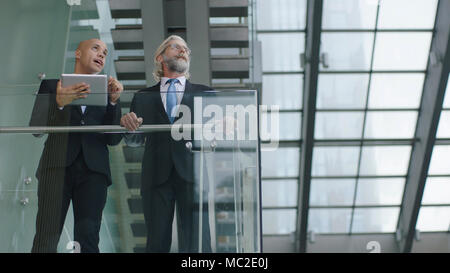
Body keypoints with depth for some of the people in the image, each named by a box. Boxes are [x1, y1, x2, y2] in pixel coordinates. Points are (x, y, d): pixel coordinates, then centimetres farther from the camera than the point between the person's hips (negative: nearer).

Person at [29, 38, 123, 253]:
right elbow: (36, 128, 5)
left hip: (93, 170, 2)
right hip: (56, 167, -1)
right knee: (46, 238, -10)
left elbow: (113, 139, 10)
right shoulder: (52, 85, 17)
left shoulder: (107, 92, 21)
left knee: (88, 239, -9)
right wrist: (59, 103, -14)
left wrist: (113, 101, -4)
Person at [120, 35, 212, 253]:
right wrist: (128, 124, -8)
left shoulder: (204, 94, 16)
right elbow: (135, 141, 14)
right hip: (156, 176, 1)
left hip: (191, 175, -1)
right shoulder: (143, 97, 18)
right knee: (157, 243, 2)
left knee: (196, 243, -9)